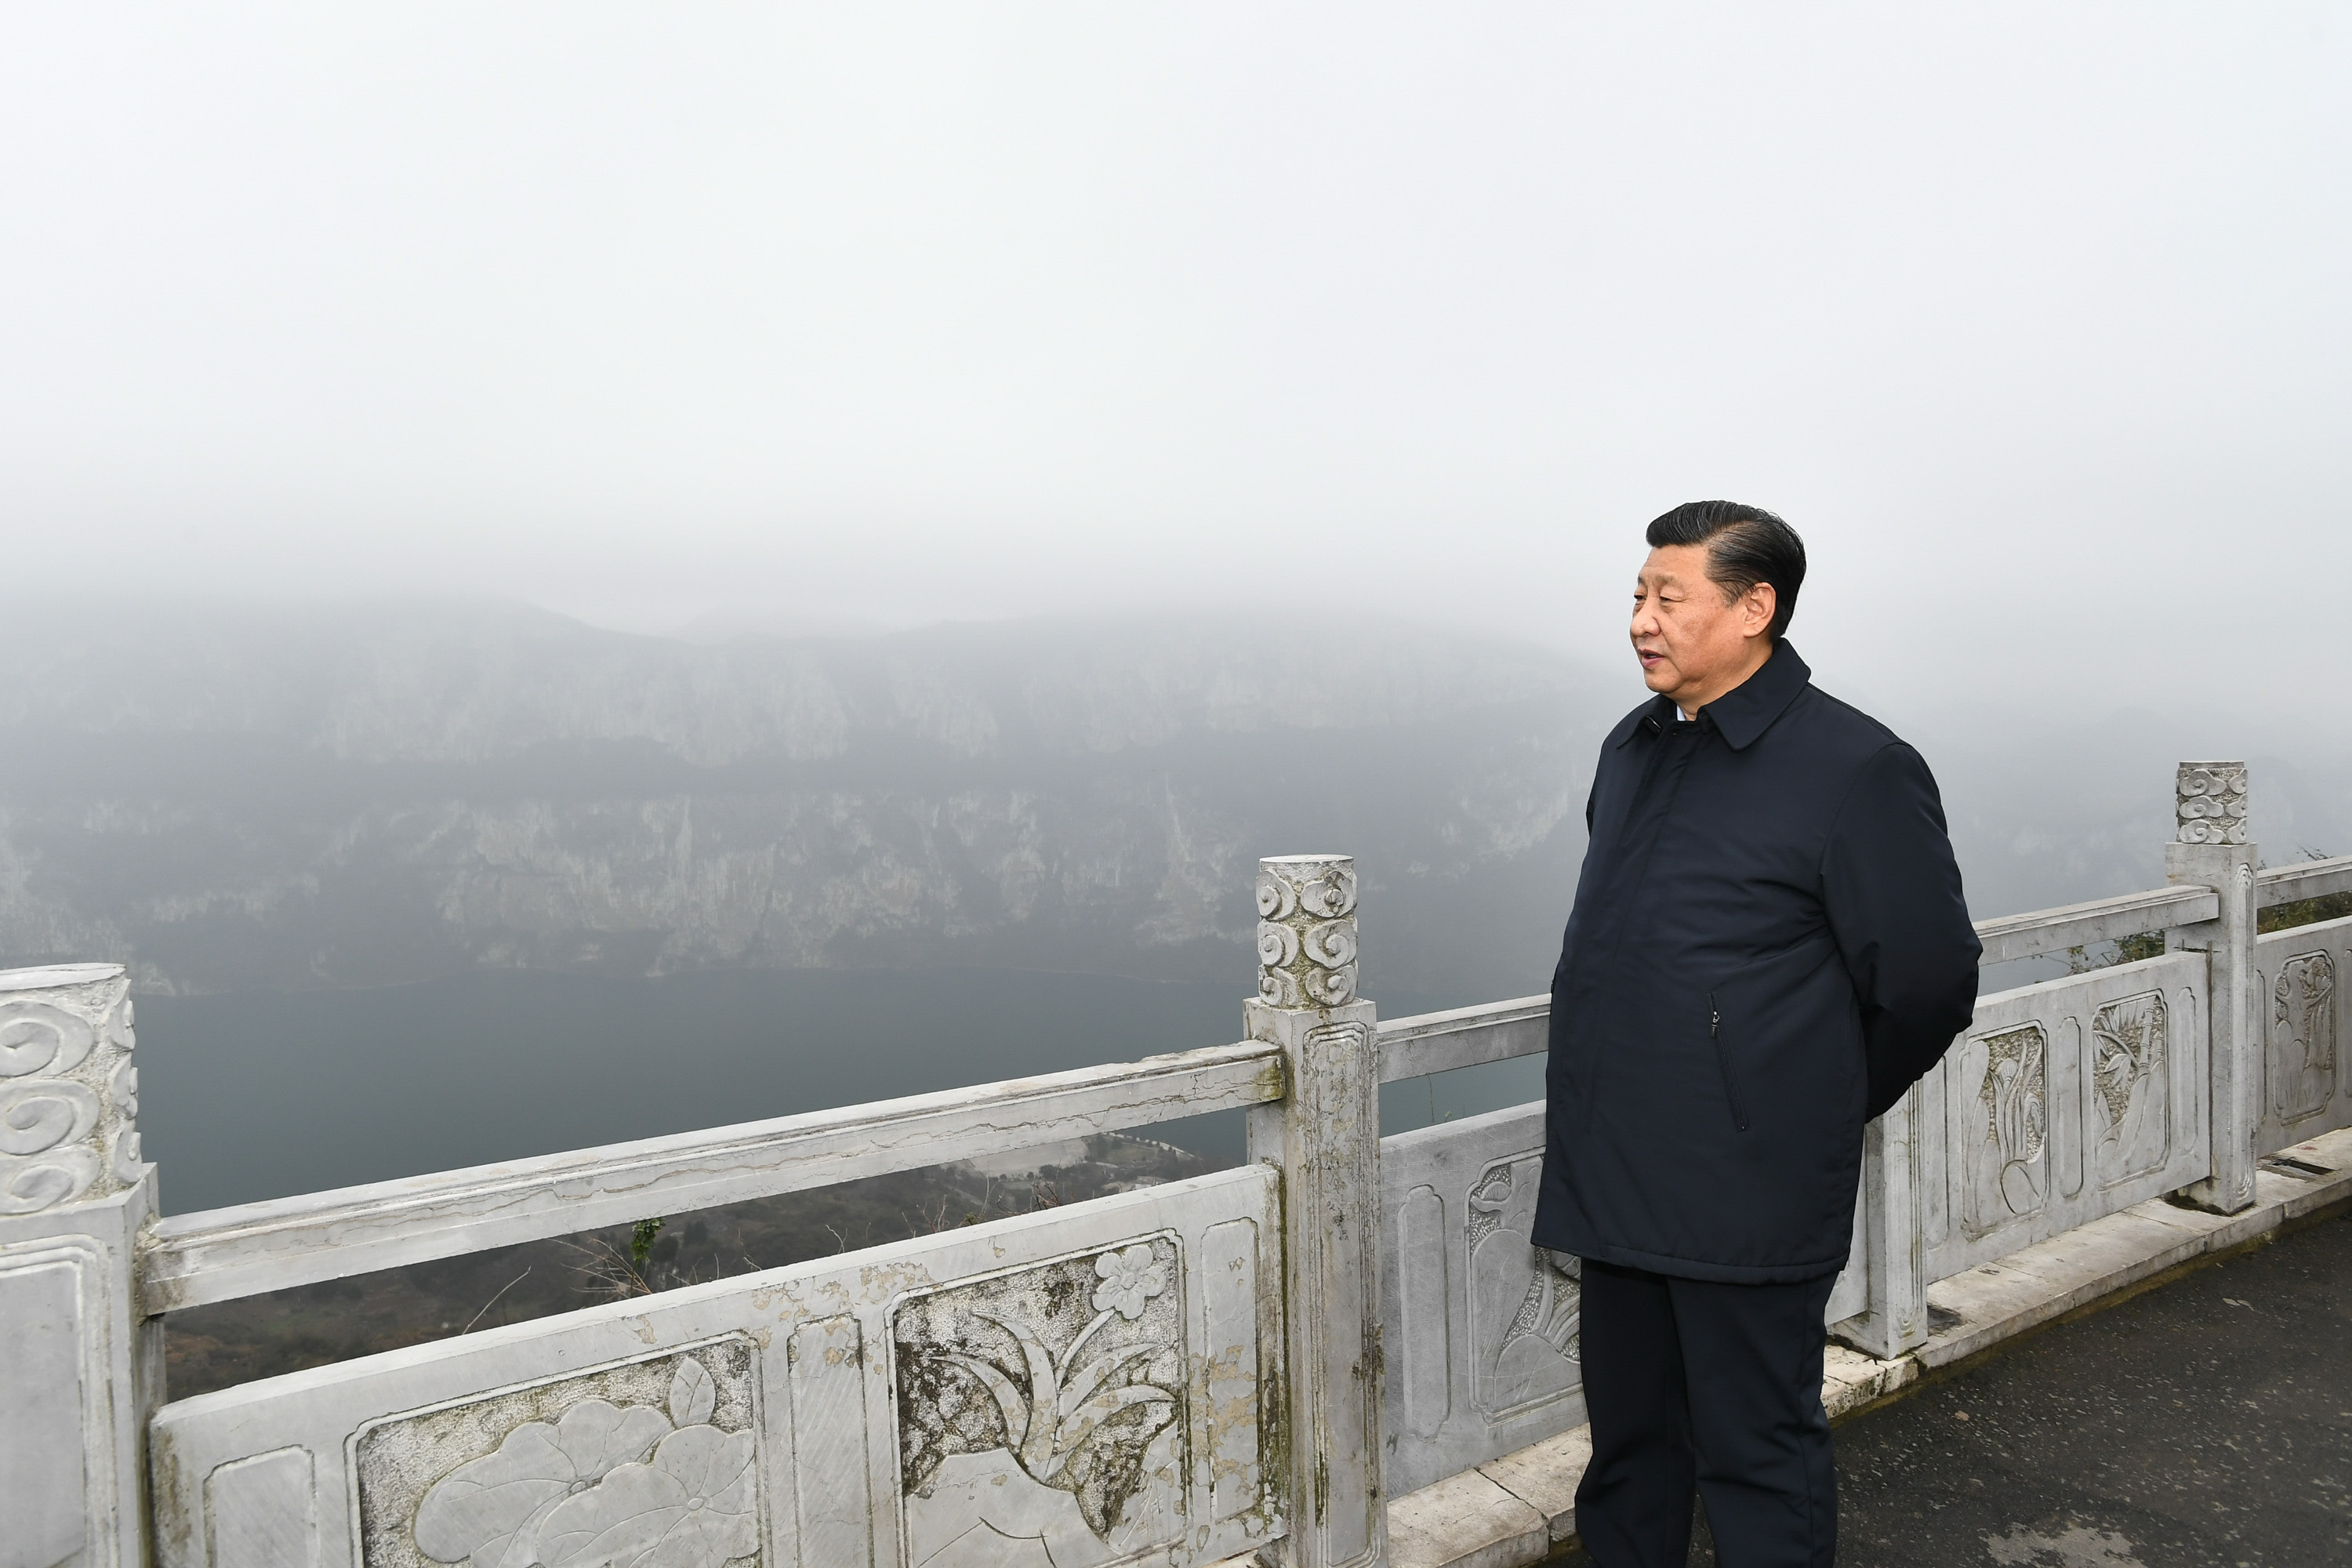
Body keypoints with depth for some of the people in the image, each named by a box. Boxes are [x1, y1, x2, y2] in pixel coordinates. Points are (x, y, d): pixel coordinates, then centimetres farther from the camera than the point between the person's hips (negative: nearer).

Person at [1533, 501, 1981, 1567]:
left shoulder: (1855, 768, -12)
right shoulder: (1632, 749, 10)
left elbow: (1927, 984, -7)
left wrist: (1815, 1112, 4)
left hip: (1744, 1201, -7)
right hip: (1610, 1185, 7)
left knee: (1756, 1458, 9)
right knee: (1628, 1444, 19)